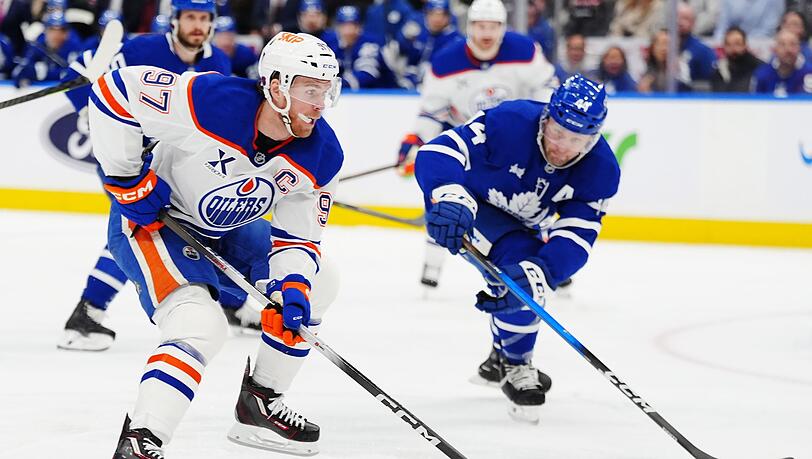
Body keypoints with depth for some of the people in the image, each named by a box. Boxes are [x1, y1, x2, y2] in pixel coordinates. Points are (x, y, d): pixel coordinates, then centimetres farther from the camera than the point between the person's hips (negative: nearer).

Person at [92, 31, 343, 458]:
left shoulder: (321, 156, -14)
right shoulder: (209, 99, -33)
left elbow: (298, 237, -5)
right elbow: (115, 90, -27)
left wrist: (292, 288, -25)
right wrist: (128, 180, -23)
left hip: (227, 231, 8)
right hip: (148, 220, -8)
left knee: (316, 284, 10)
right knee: (200, 328, -26)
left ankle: (260, 404, 20)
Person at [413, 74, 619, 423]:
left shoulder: (601, 171, -23)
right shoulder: (509, 123, -37)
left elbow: (574, 237, -29)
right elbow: (437, 153, -42)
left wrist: (539, 273, -48)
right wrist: (449, 196, -63)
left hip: (519, 222, 6)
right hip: (466, 204, -6)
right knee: (517, 261, -27)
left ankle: (502, 358, 53)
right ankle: (516, 366, -7)